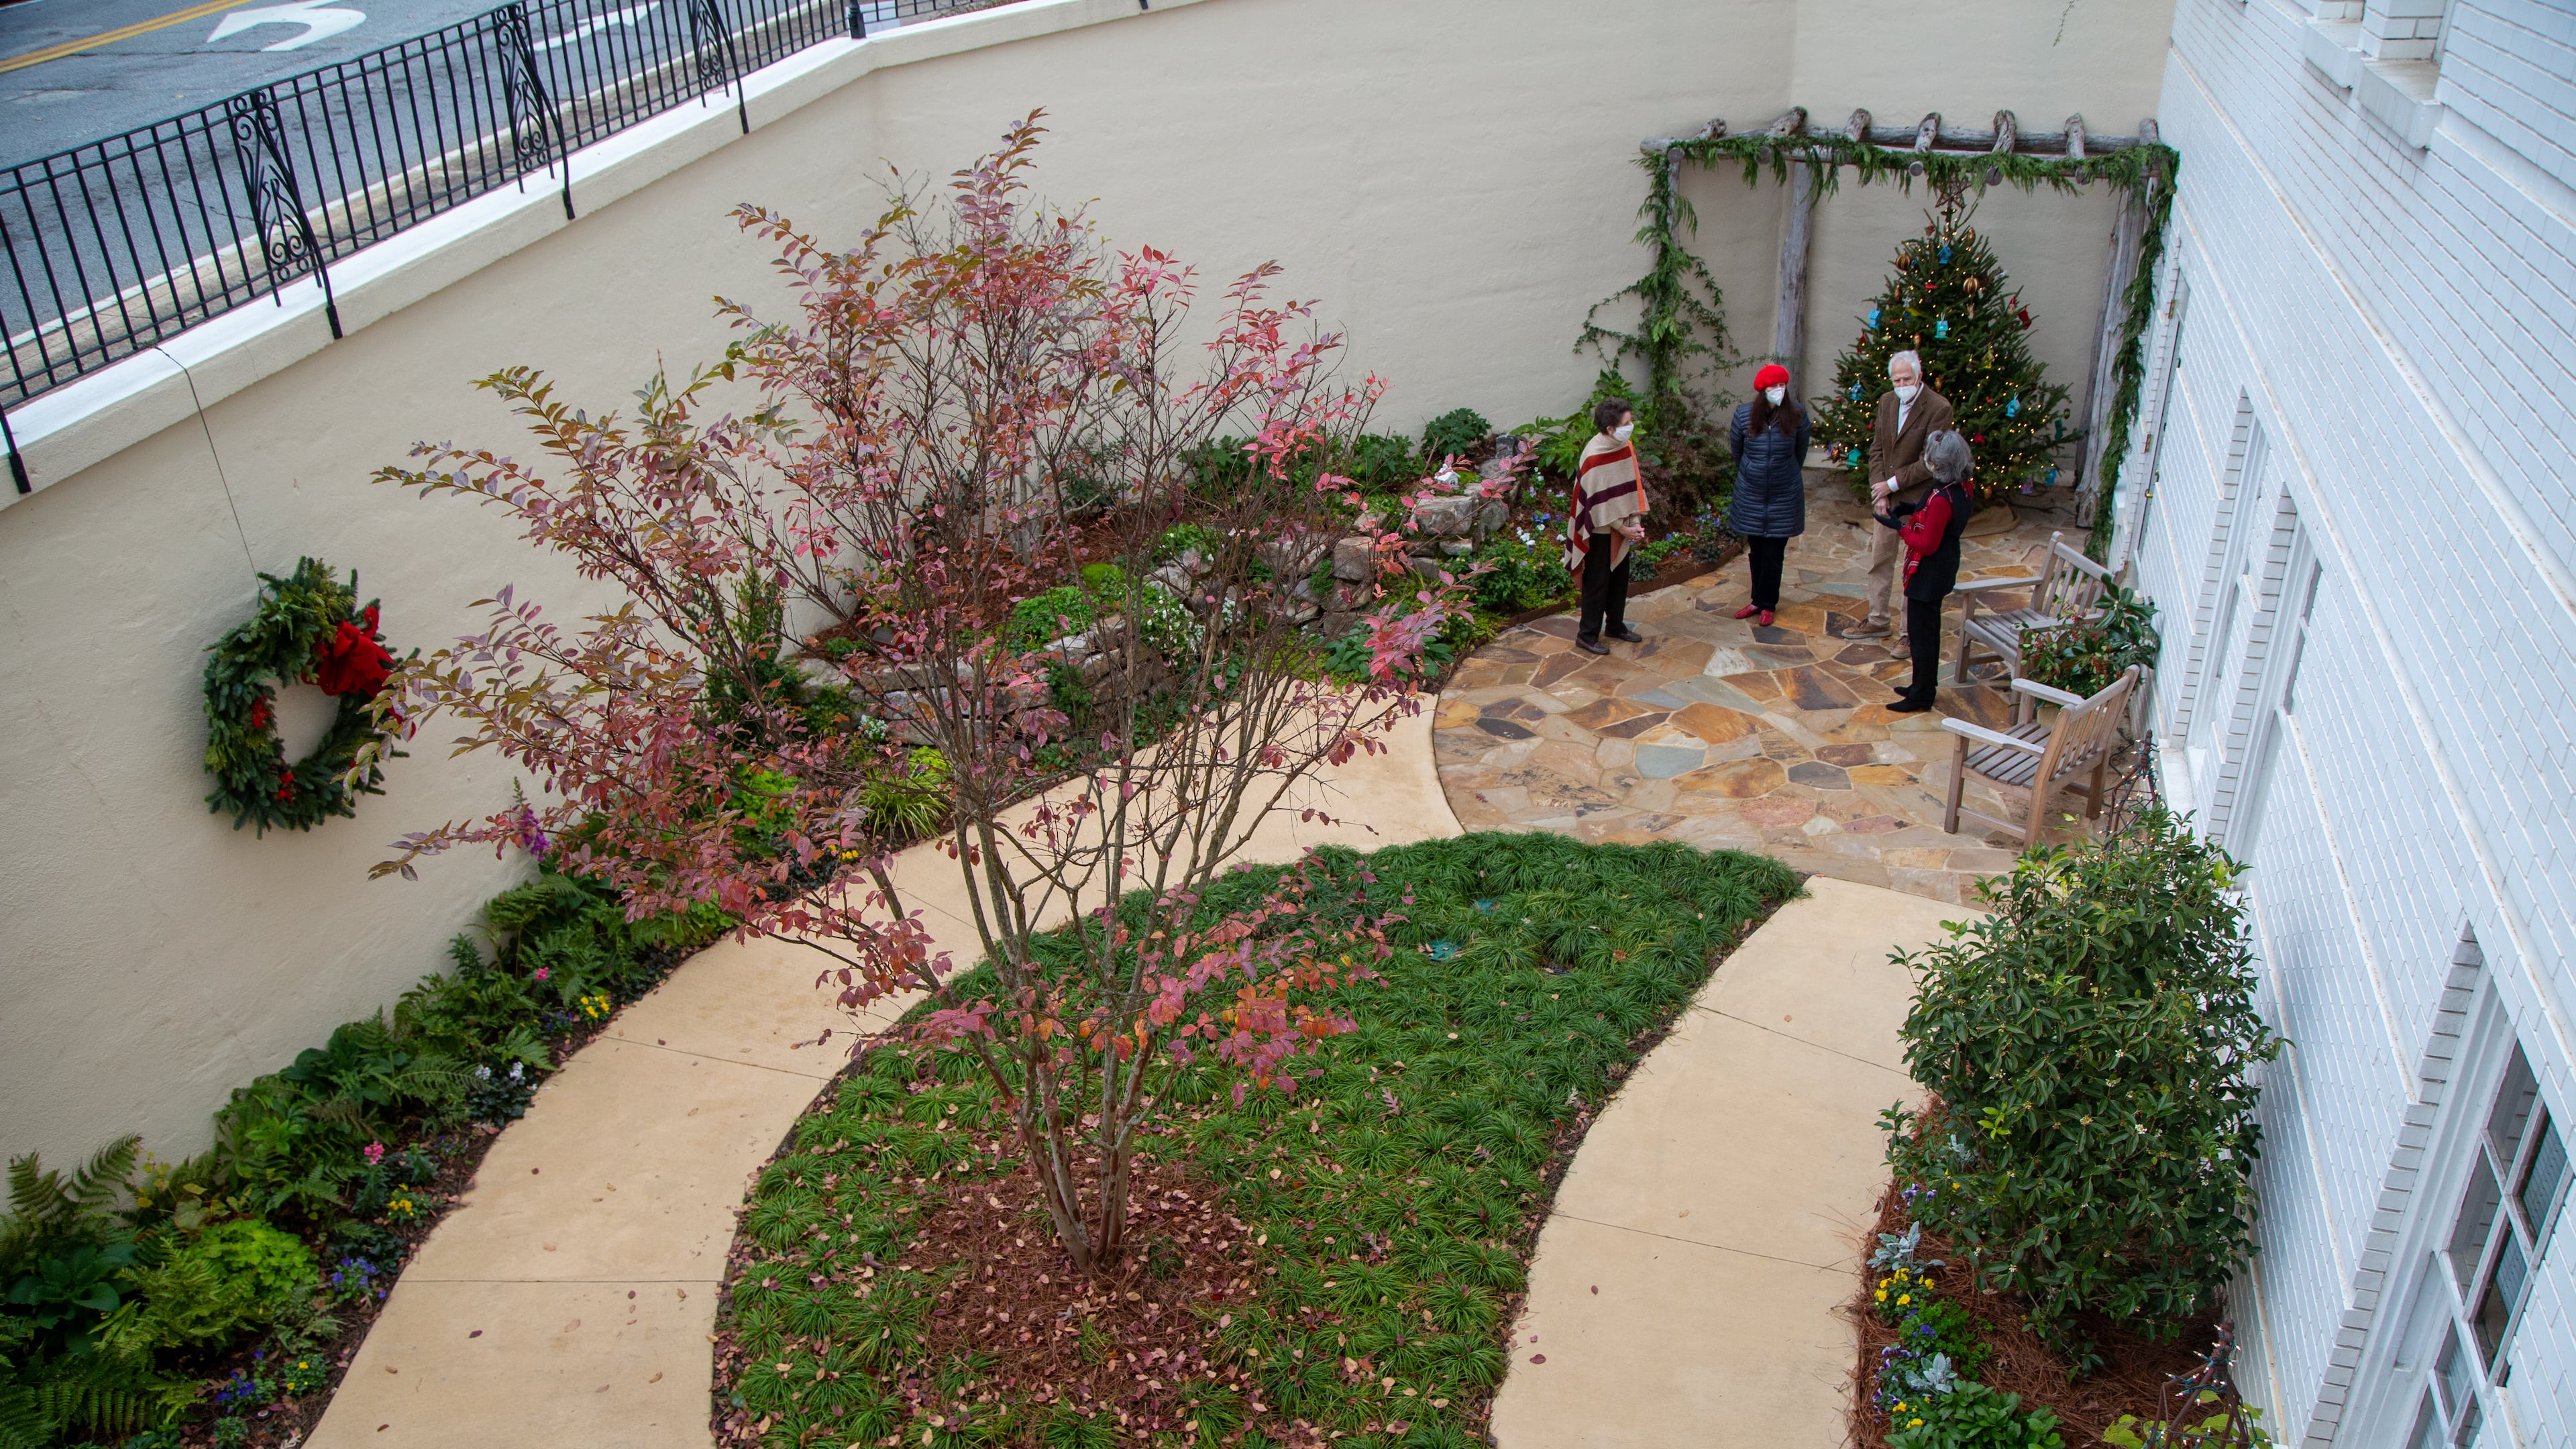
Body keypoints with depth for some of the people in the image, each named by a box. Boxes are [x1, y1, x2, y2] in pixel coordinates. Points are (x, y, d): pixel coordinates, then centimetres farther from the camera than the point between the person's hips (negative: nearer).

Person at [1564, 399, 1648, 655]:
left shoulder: (1626, 446, -2)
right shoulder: (1594, 458, -24)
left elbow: (1633, 485, 7)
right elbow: (1598, 503, -20)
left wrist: (1636, 521, -1)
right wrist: (1623, 529, -16)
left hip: (1621, 528, 7)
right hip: (1600, 531, -7)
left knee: (1619, 579, 18)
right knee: (1597, 583, 3)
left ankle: (1615, 625, 35)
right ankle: (1587, 635, 15)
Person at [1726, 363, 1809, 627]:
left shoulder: (1797, 415, -10)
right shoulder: (1744, 415, -7)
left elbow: (1800, 452, 7)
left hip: (1784, 496, -2)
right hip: (1751, 495, 2)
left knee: (1774, 553, 2)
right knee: (1756, 550, 11)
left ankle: (1768, 604, 13)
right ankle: (1759, 600, 23)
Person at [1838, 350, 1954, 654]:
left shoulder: (1938, 408, -17)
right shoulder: (1887, 402, 4)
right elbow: (1877, 447, 8)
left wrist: (1892, 484, -15)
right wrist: (1878, 489, -3)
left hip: (1918, 500, -7)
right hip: (1887, 497, 7)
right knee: (1879, 559, 16)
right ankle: (1877, 621, 31)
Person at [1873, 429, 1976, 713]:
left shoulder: (1941, 499, -29)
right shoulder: (1960, 490, -1)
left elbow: (1927, 545, -25)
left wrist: (1899, 527, -16)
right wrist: (1911, 508, 3)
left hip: (1929, 573, -10)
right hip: (1942, 570, 10)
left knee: (1920, 633, 2)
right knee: (1929, 630, 21)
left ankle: (1921, 697, 12)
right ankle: (1924, 688, 34)